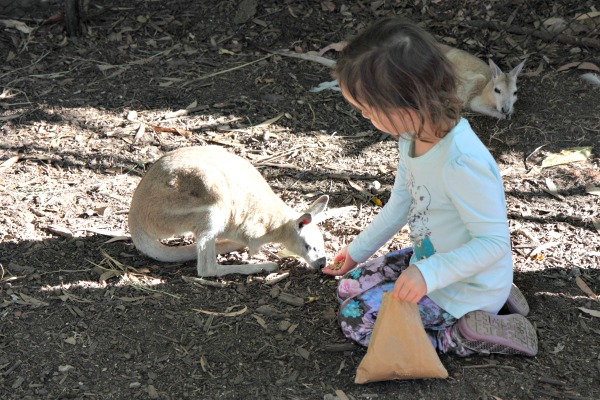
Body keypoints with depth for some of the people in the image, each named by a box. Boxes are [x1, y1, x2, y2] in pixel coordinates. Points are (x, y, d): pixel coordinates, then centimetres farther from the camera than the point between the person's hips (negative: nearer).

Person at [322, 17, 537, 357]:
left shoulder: (462, 162, -35)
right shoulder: (414, 135, -6)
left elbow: (494, 241, -29)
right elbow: (401, 202, 10)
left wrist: (428, 272, -35)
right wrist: (359, 250, 18)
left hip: (466, 288, -9)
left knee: (357, 318, -9)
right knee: (352, 285, 15)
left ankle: (461, 336, -4)